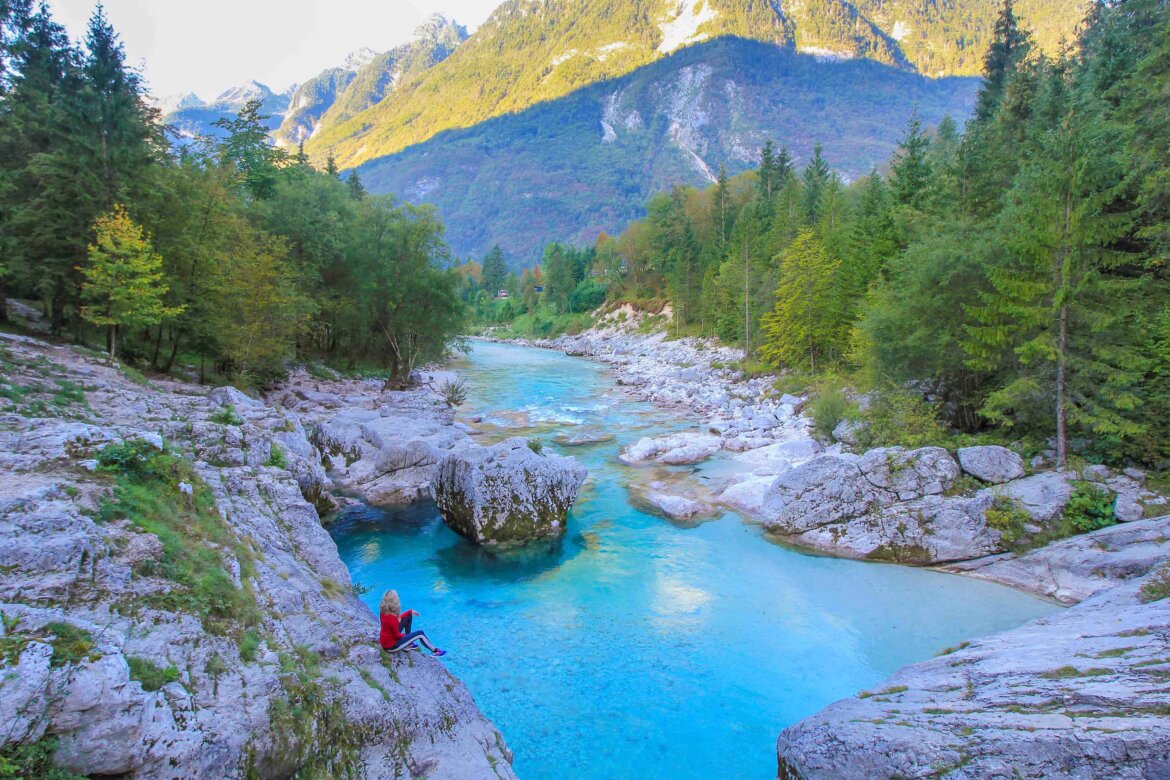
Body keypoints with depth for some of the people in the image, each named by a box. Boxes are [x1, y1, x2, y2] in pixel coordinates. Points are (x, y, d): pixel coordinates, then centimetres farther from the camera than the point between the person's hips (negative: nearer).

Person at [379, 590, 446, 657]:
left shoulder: (385, 612, -7)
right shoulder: (392, 618, -32)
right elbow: (397, 635, -22)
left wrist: (410, 611, 13)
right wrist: (405, 635, -2)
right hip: (391, 646, -8)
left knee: (408, 616, 13)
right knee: (420, 634, -1)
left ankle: (409, 644, 24)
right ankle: (435, 651, 18)